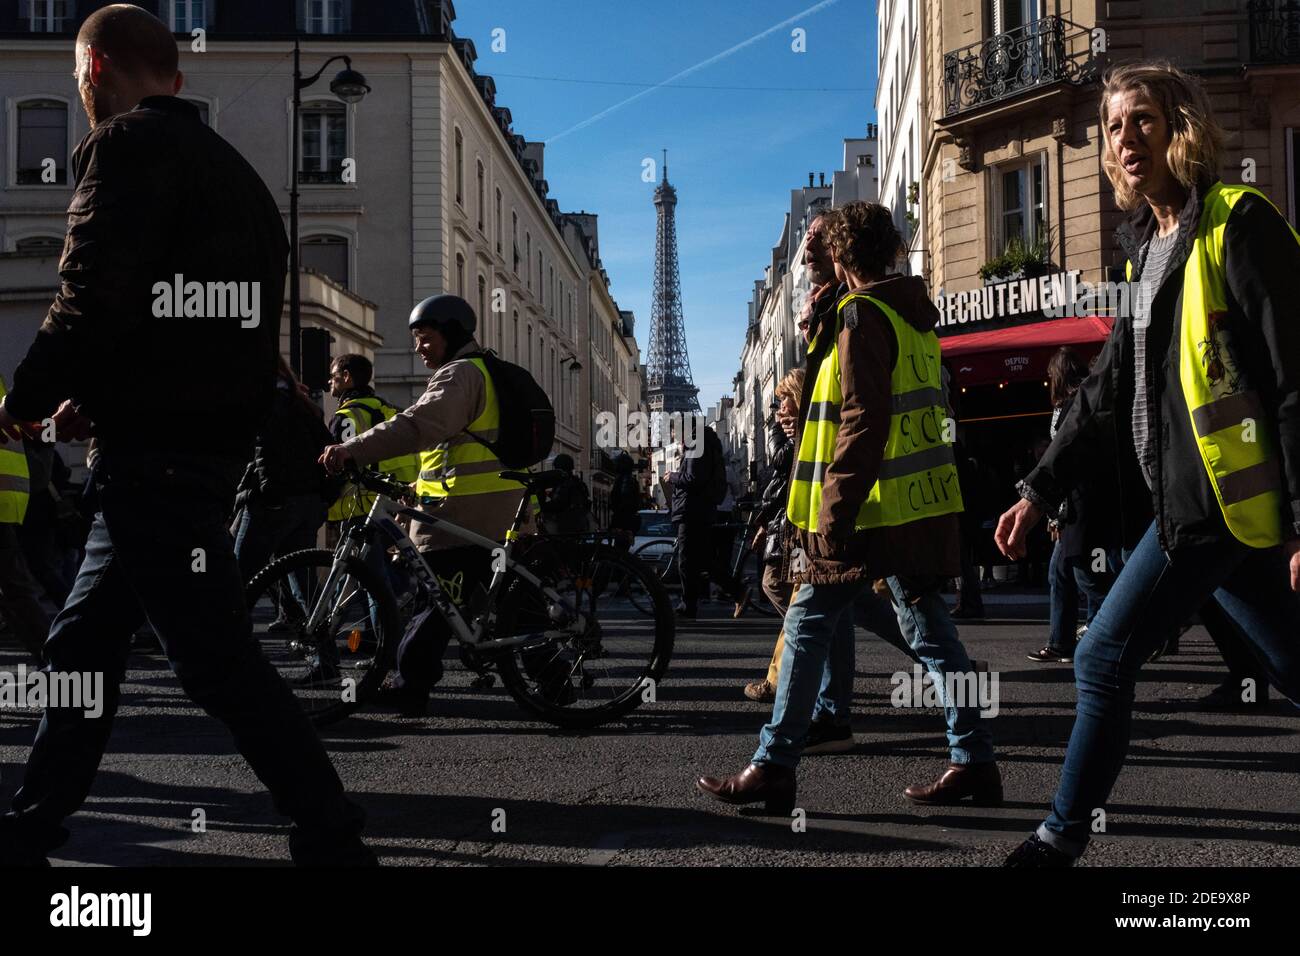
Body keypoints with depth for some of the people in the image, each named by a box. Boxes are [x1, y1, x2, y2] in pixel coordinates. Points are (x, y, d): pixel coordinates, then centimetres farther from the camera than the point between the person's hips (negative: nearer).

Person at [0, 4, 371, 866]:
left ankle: (332, 836, -1)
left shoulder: (131, 145, -9)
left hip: (156, 450, -10)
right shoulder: (233, 169, 19)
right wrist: (93, 403, 16)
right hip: (213, 440, 10)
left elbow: (94, 302, -20)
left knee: (218, 658, -6)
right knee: (85, 644, 17)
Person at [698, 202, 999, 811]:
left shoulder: (861, 314, -11)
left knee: (809, 625, -2)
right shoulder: (914, 313, 16)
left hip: (873, 507, -9)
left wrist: (836, 511, -21)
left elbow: (864, 420, -20)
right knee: (930, 628, 12)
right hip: (926, 502, 9)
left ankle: (773, 767, 1)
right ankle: (974, 761, 13)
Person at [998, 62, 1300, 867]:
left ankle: (1063, 840, 9)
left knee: (1106, 660, -4)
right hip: (1191, 505, 8)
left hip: (1233, 506, -8)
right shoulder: (1149, 248, 17)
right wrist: (1039, 492, 15)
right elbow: (1109, 391, 19)